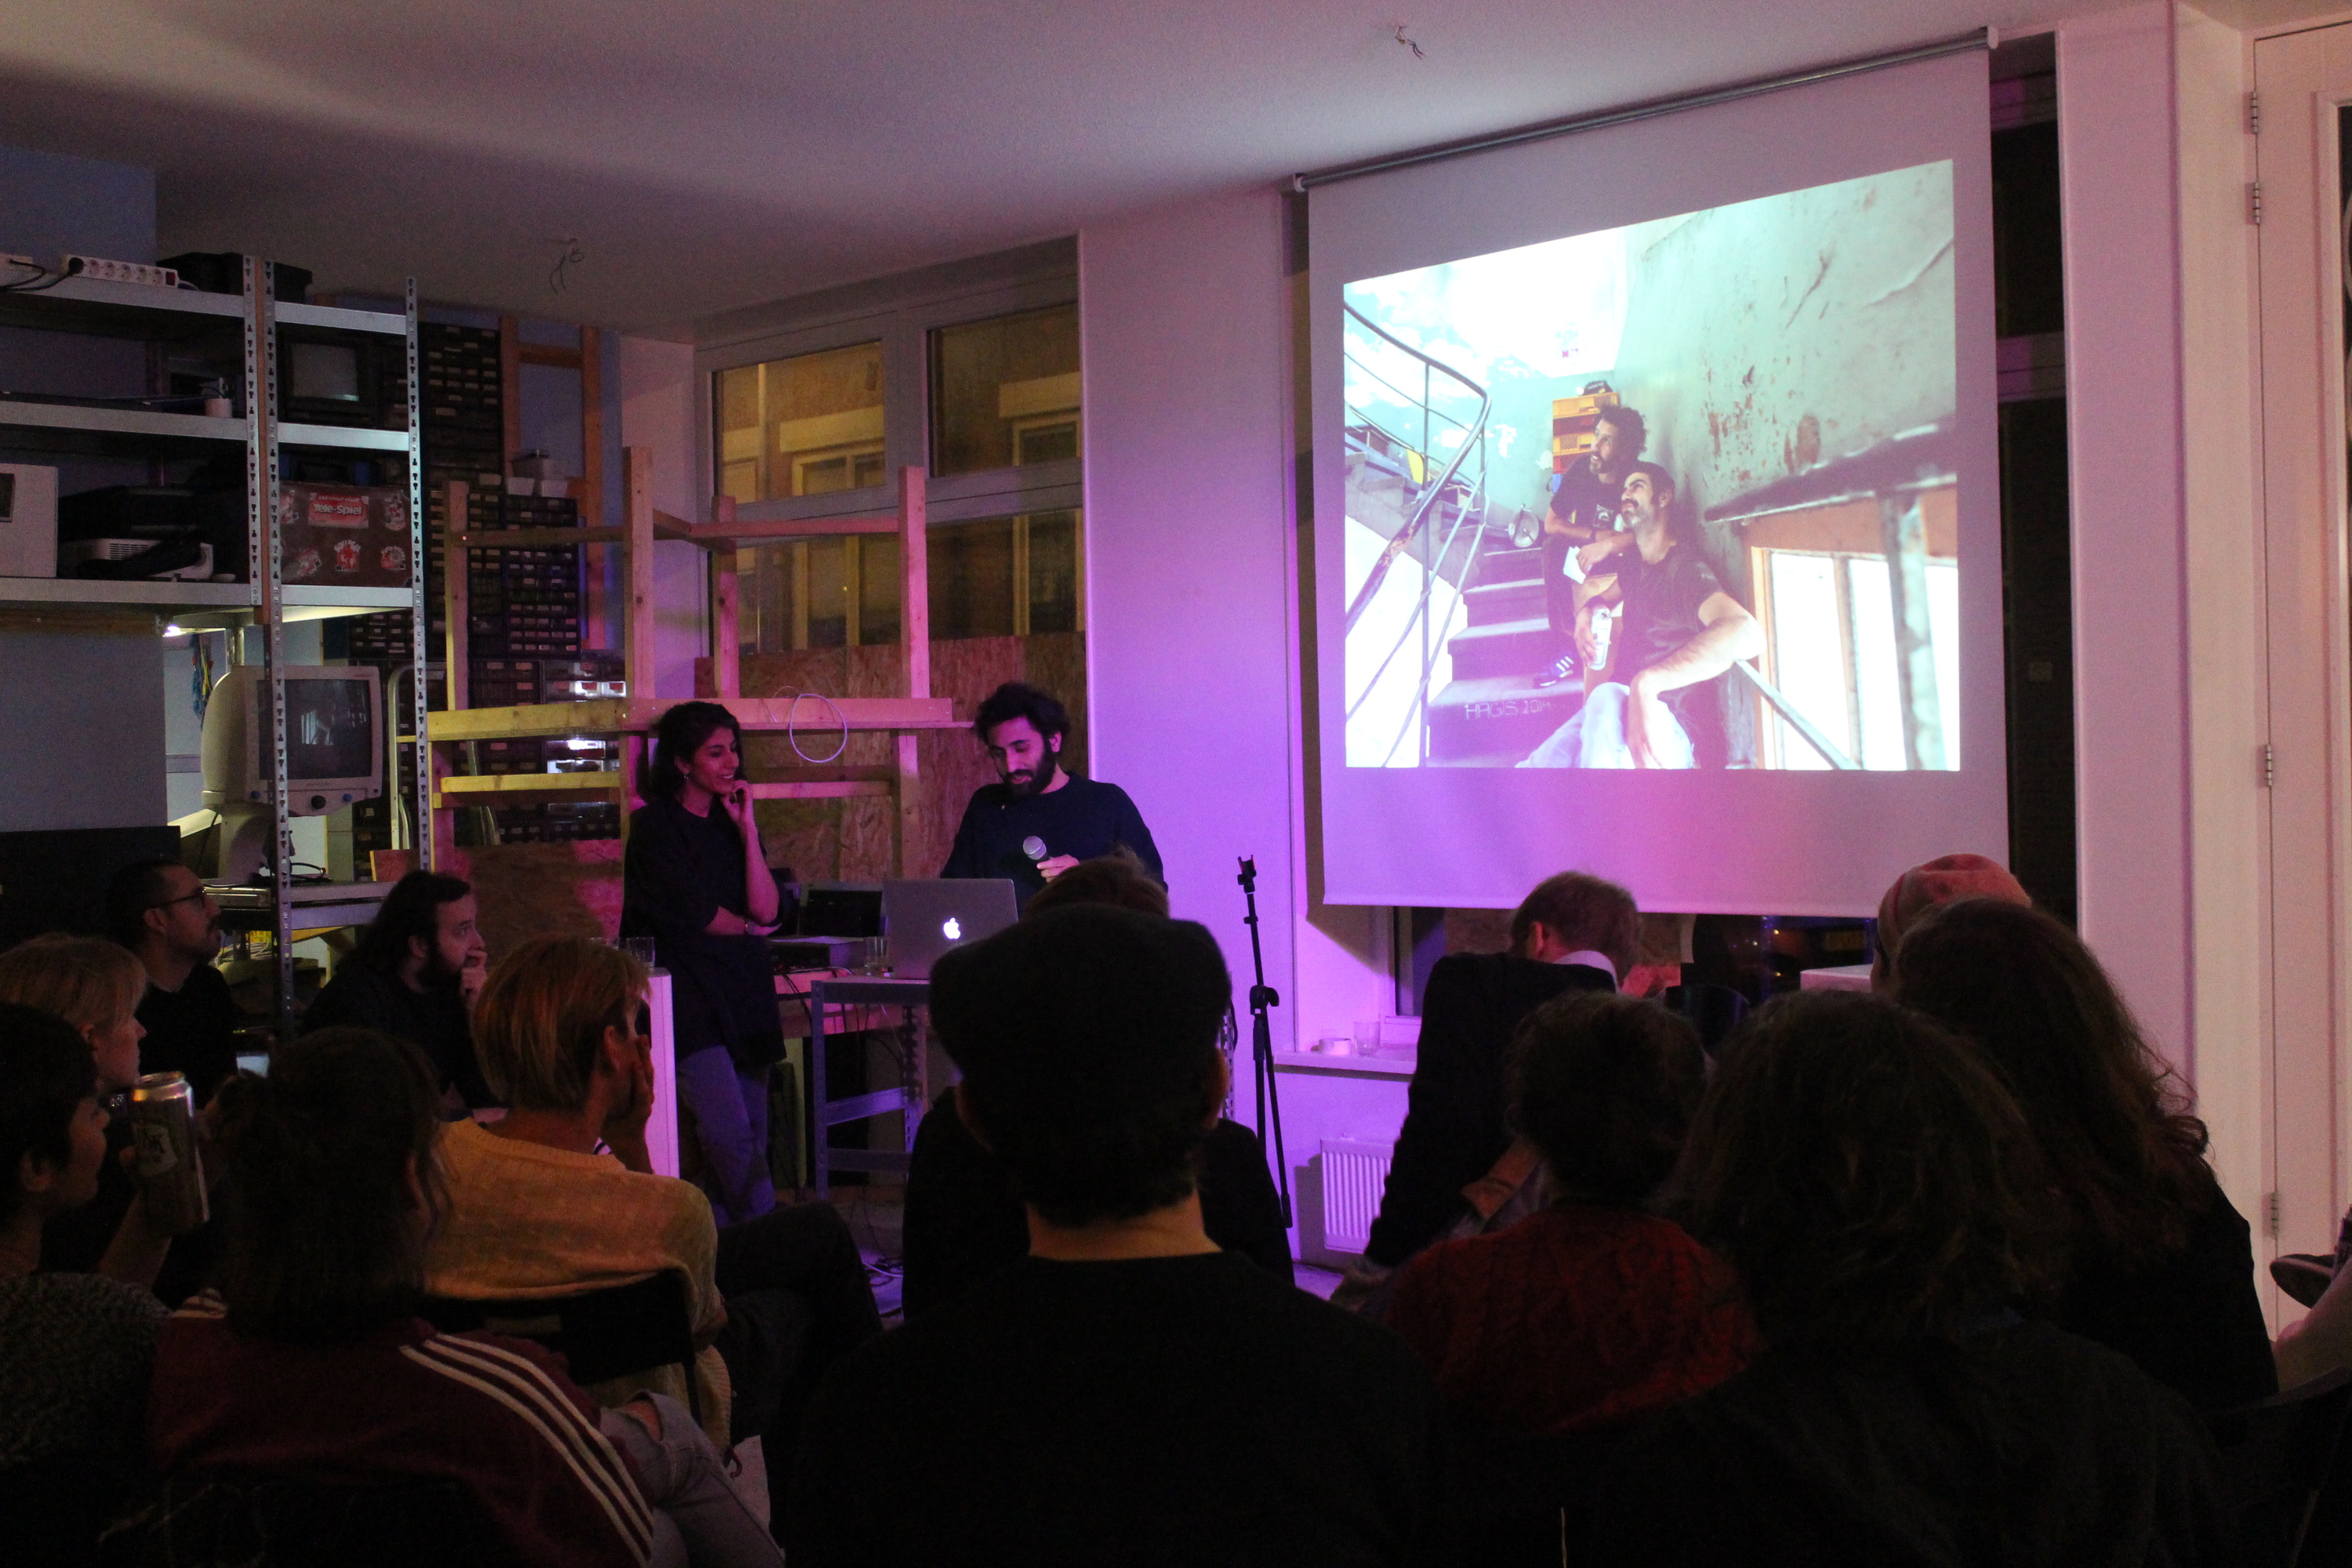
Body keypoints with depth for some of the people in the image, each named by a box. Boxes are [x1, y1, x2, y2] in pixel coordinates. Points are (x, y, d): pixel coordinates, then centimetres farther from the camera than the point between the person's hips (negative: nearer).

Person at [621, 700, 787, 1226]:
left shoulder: (731, 822, 16)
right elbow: (690, 913, -8)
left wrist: (747, 828, -1)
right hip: (689, 997, -6)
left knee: (753, 1142, 1)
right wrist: (746, 927, 8)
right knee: (730, 1136, -18)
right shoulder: (654, 825, -1)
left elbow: (766, 910, 3)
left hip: (744, 995, 6)